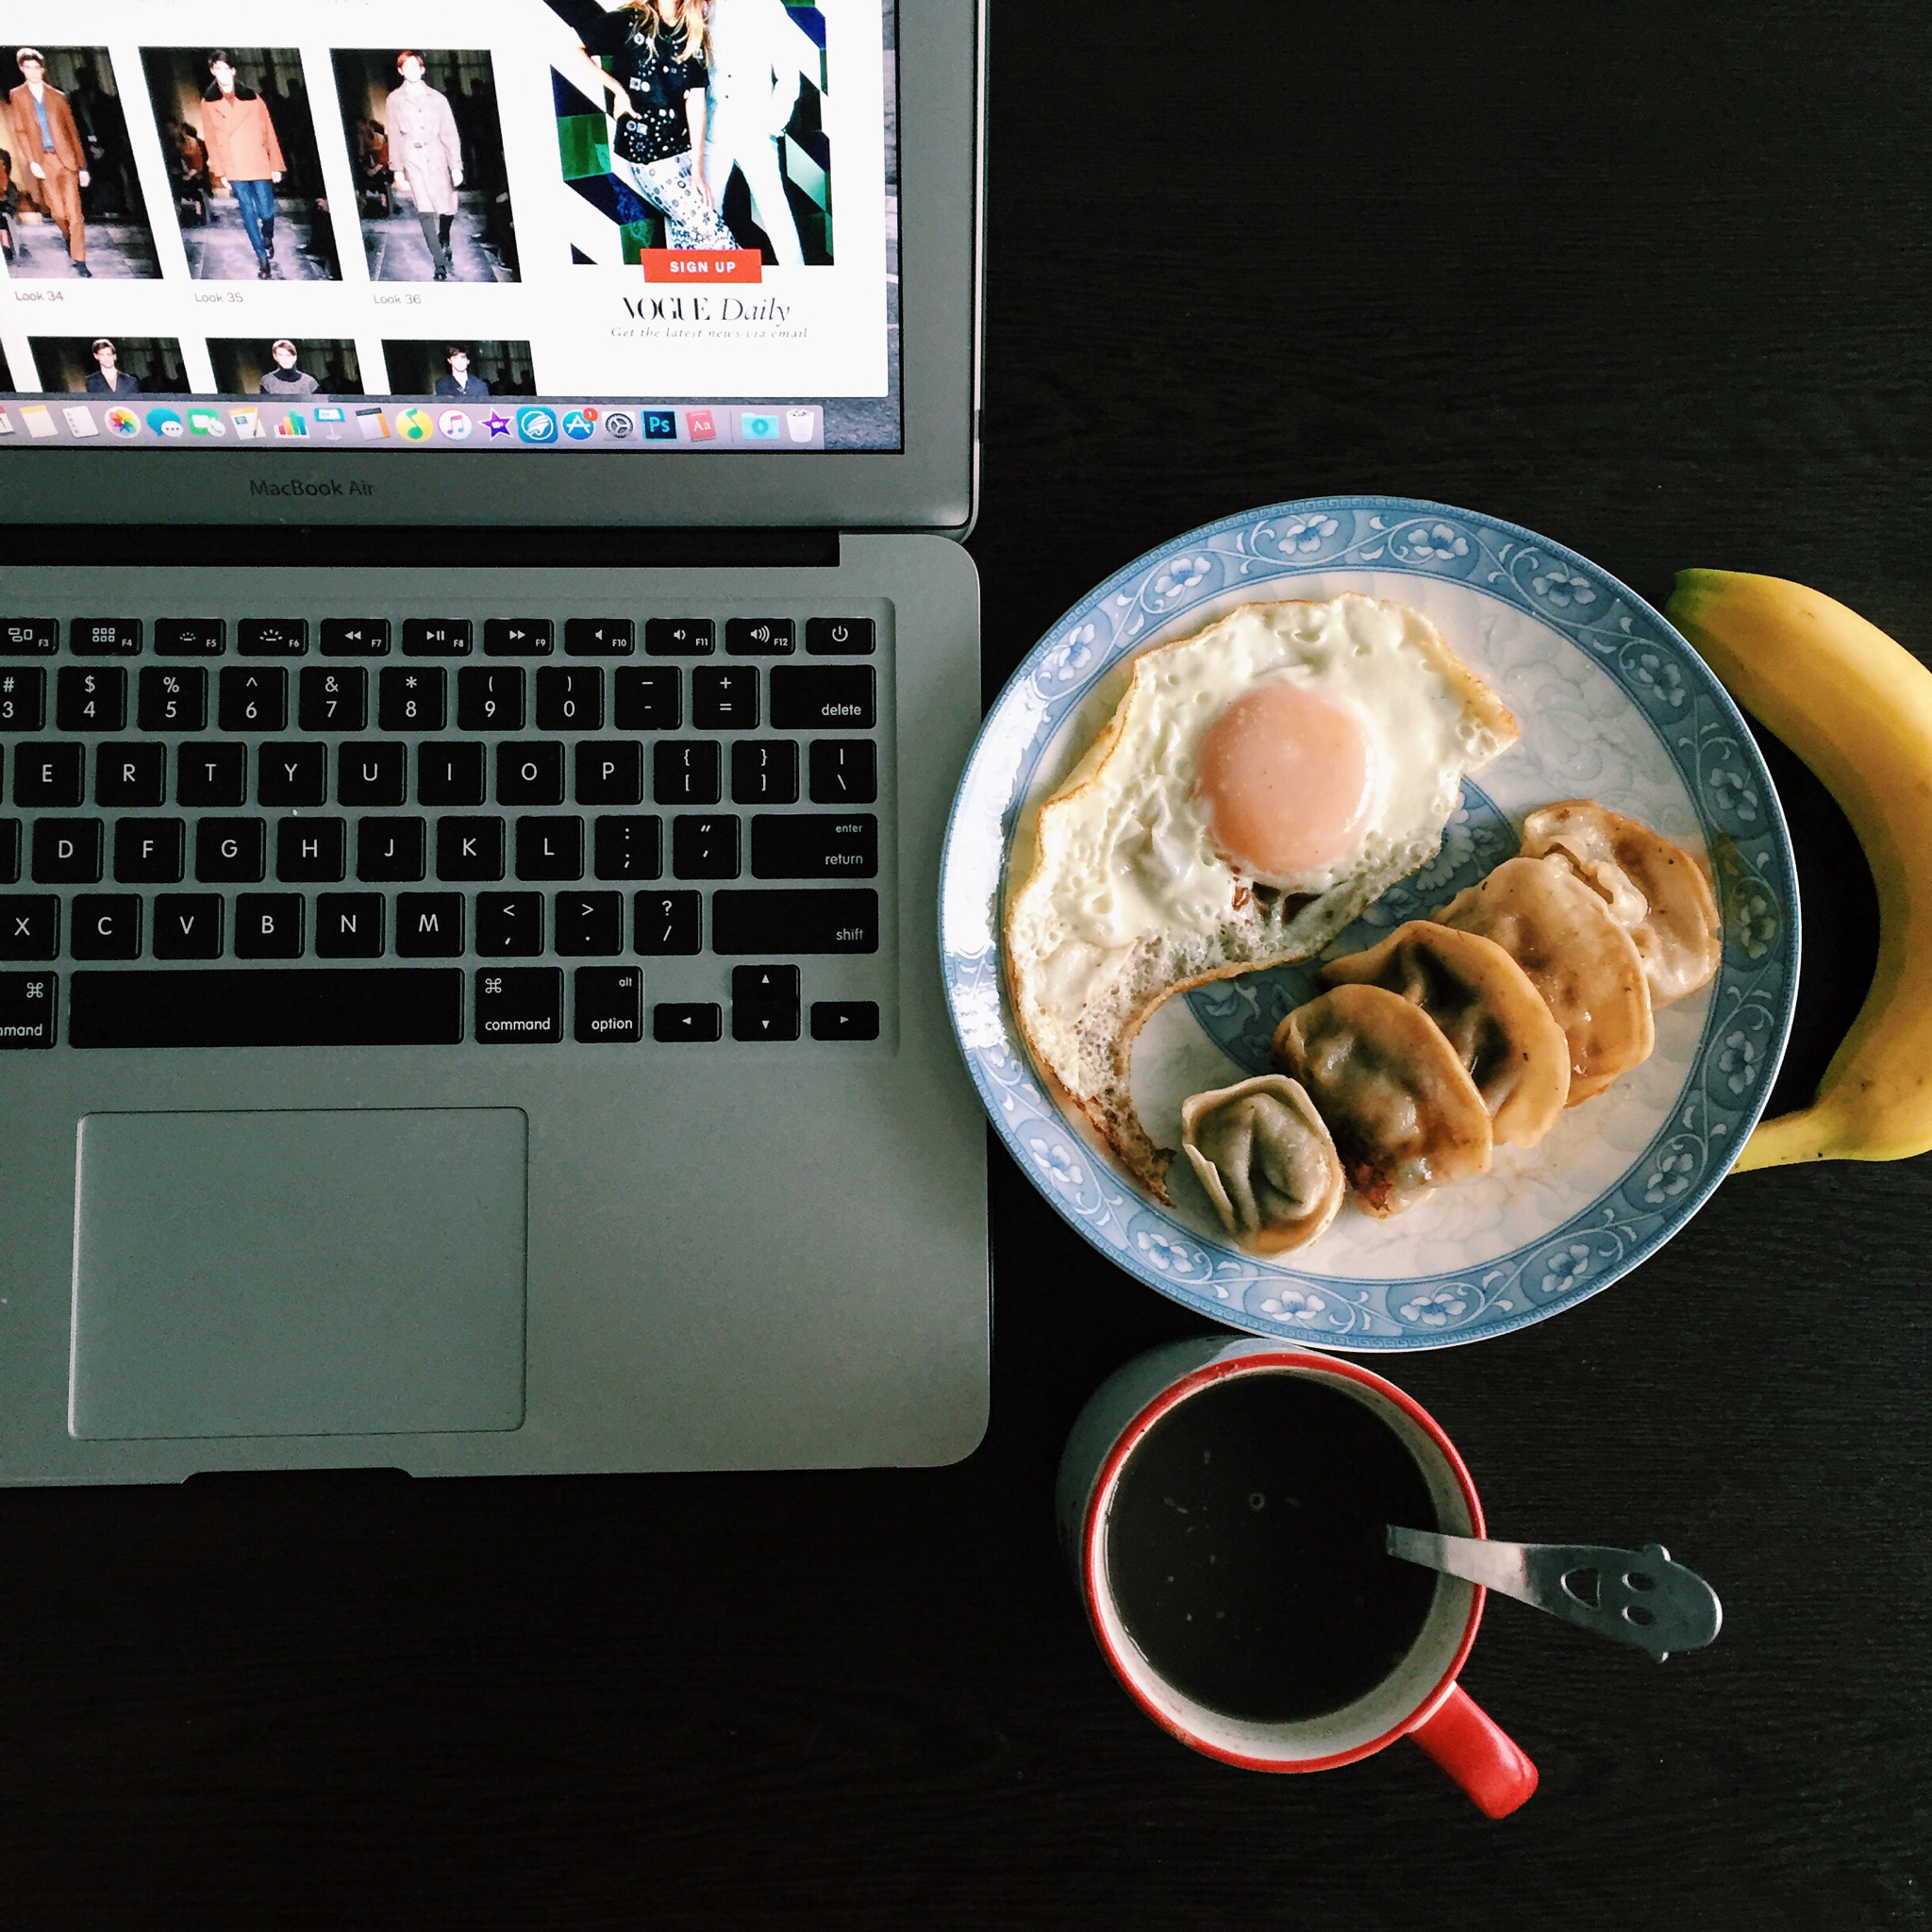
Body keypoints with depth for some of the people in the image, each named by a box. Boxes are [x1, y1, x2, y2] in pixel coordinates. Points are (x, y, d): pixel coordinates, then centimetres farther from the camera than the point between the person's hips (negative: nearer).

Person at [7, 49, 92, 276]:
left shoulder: (57, 96, 7)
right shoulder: (16, 96, 6)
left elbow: (72, 131, 8)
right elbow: (20, 131, 4)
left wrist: (83, 166, 3)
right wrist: (32, 162, -8)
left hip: (66, 159, -1)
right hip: (43, 162, 1)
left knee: (74, 214, -9)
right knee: (58, 213, 2)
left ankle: (79, 262, -7)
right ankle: (68, 240, 31)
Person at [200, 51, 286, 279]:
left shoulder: (252, 98, 0)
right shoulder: (209, 104, 2)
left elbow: (269, 133, 2)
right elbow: (211, 140, 5)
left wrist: (276, 166, -1)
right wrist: (220, 172, 2)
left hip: (258, 164, -1)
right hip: (233, 168, 1)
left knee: (266, 211, 1)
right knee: (248, 213, 0)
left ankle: (268, 238, 36)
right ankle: (263, 258, 9)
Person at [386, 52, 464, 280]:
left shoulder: (437, 98, 4)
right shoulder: (395, 100, 4)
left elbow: (450, 133, 3)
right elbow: (394, 136, 6)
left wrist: (456, 166, -4)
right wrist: (397, 169, 3)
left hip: (437, 158, 1)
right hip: (412, 161, -1)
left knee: (447, 208, 2)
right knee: (425, 212, -10)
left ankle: (444, 240, 37)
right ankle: (440, 264, -9)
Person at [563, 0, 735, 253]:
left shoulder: (697, 35, 7)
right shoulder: (630, 22, -5)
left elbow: (696, 99, -1)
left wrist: (698, 168, -7)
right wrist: (618, 89, -9)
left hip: (683, 148, 4)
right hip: (643, 149, -4)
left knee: (685, 228, 4)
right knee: (704, 224, -10)